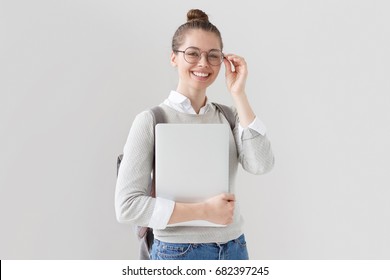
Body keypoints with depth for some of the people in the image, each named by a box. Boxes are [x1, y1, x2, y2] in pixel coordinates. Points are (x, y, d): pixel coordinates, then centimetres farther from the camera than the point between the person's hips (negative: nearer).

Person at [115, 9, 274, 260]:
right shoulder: (151, 121, -10)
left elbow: (261, 165, -15)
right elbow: (127, 206, -15)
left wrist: (238, 94, -13)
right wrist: (204, 211, -19)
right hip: (178, 252, -3)